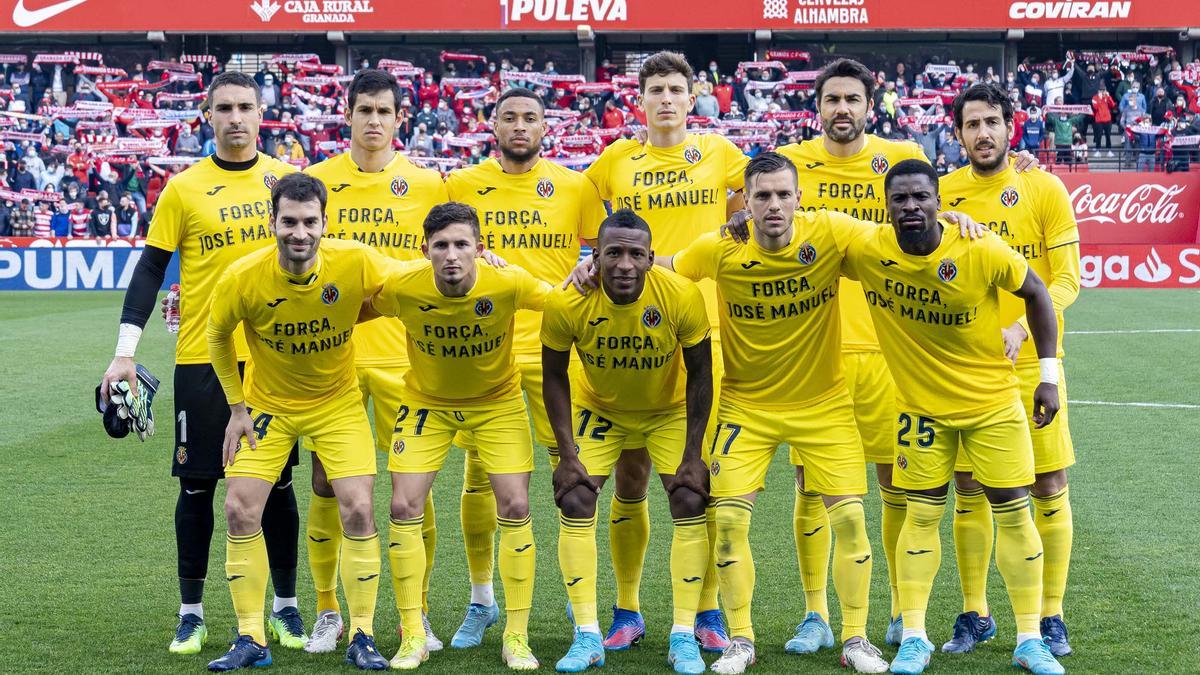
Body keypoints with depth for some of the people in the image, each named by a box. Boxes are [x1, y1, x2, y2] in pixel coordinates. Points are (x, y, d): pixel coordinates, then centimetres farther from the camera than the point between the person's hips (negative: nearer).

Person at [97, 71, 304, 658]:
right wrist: (125, 352, -7)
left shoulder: (286, 179, 4)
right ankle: (191, 614, 14)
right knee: (197, 484, 3)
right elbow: (150, 269, -1)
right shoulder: (184, 189, -2)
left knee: (277, 483, 7)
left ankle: (285, 607, 19)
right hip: (201, 357, -1)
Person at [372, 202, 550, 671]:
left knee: (515, 508, -8)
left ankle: (516, 637, 6)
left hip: (497, 400, -1)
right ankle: (413, 637, 6)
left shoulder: (508, 284, -27)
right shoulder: (402, 289, -25)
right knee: (404, 508, -7)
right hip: (427, 401, 1)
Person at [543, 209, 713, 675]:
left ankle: (684, 637, 0)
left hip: (670, 410, 0)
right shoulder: (566, 303, -28)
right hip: (598, 408, 1)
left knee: (690, 504, -11)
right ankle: (587, 637, -2)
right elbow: (554, 377, -13)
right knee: (575, 503, -11)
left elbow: (700, 374, -16)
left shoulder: (682, 296, -30)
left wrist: (693, 454, -16)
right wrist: (568, 455, -16)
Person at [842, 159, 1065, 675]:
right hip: (921, 405, 1)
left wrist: (1049, 374, -5)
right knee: (922, 514, 4)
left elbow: (1035, 293, -5)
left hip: (993, 401, -1)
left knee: (1013, 512, 3)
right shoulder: (866, 252, -17)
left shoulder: (981, 250, -21)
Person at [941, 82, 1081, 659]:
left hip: (1031, 362, -2)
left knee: (1050, 489, 1)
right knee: (968, 490, 5)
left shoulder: (1044, 190, -3)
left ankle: (1051, 617, 13)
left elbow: (1066, 279, -5)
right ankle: (974, 615, 18)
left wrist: (1020, 329, -20)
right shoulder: (943, 192, 4)